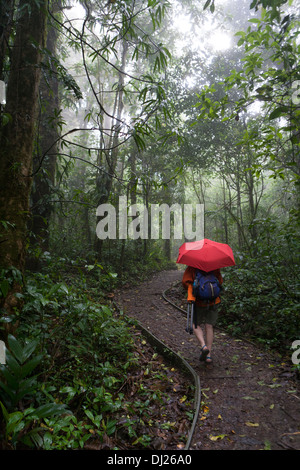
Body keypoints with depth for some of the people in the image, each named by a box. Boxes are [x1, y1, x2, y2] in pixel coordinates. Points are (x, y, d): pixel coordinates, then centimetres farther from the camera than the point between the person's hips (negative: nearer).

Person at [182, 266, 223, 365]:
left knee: (195, 325, 13)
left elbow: (186, 282, -12)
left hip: (198, 301, -2)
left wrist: (190, 297, -7)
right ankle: (209, 355, 8)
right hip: (214, 301, 3)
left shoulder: (192, 267, -5)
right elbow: (220, 281, 6)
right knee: (209, 327, 8)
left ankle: (203, 346, -10)